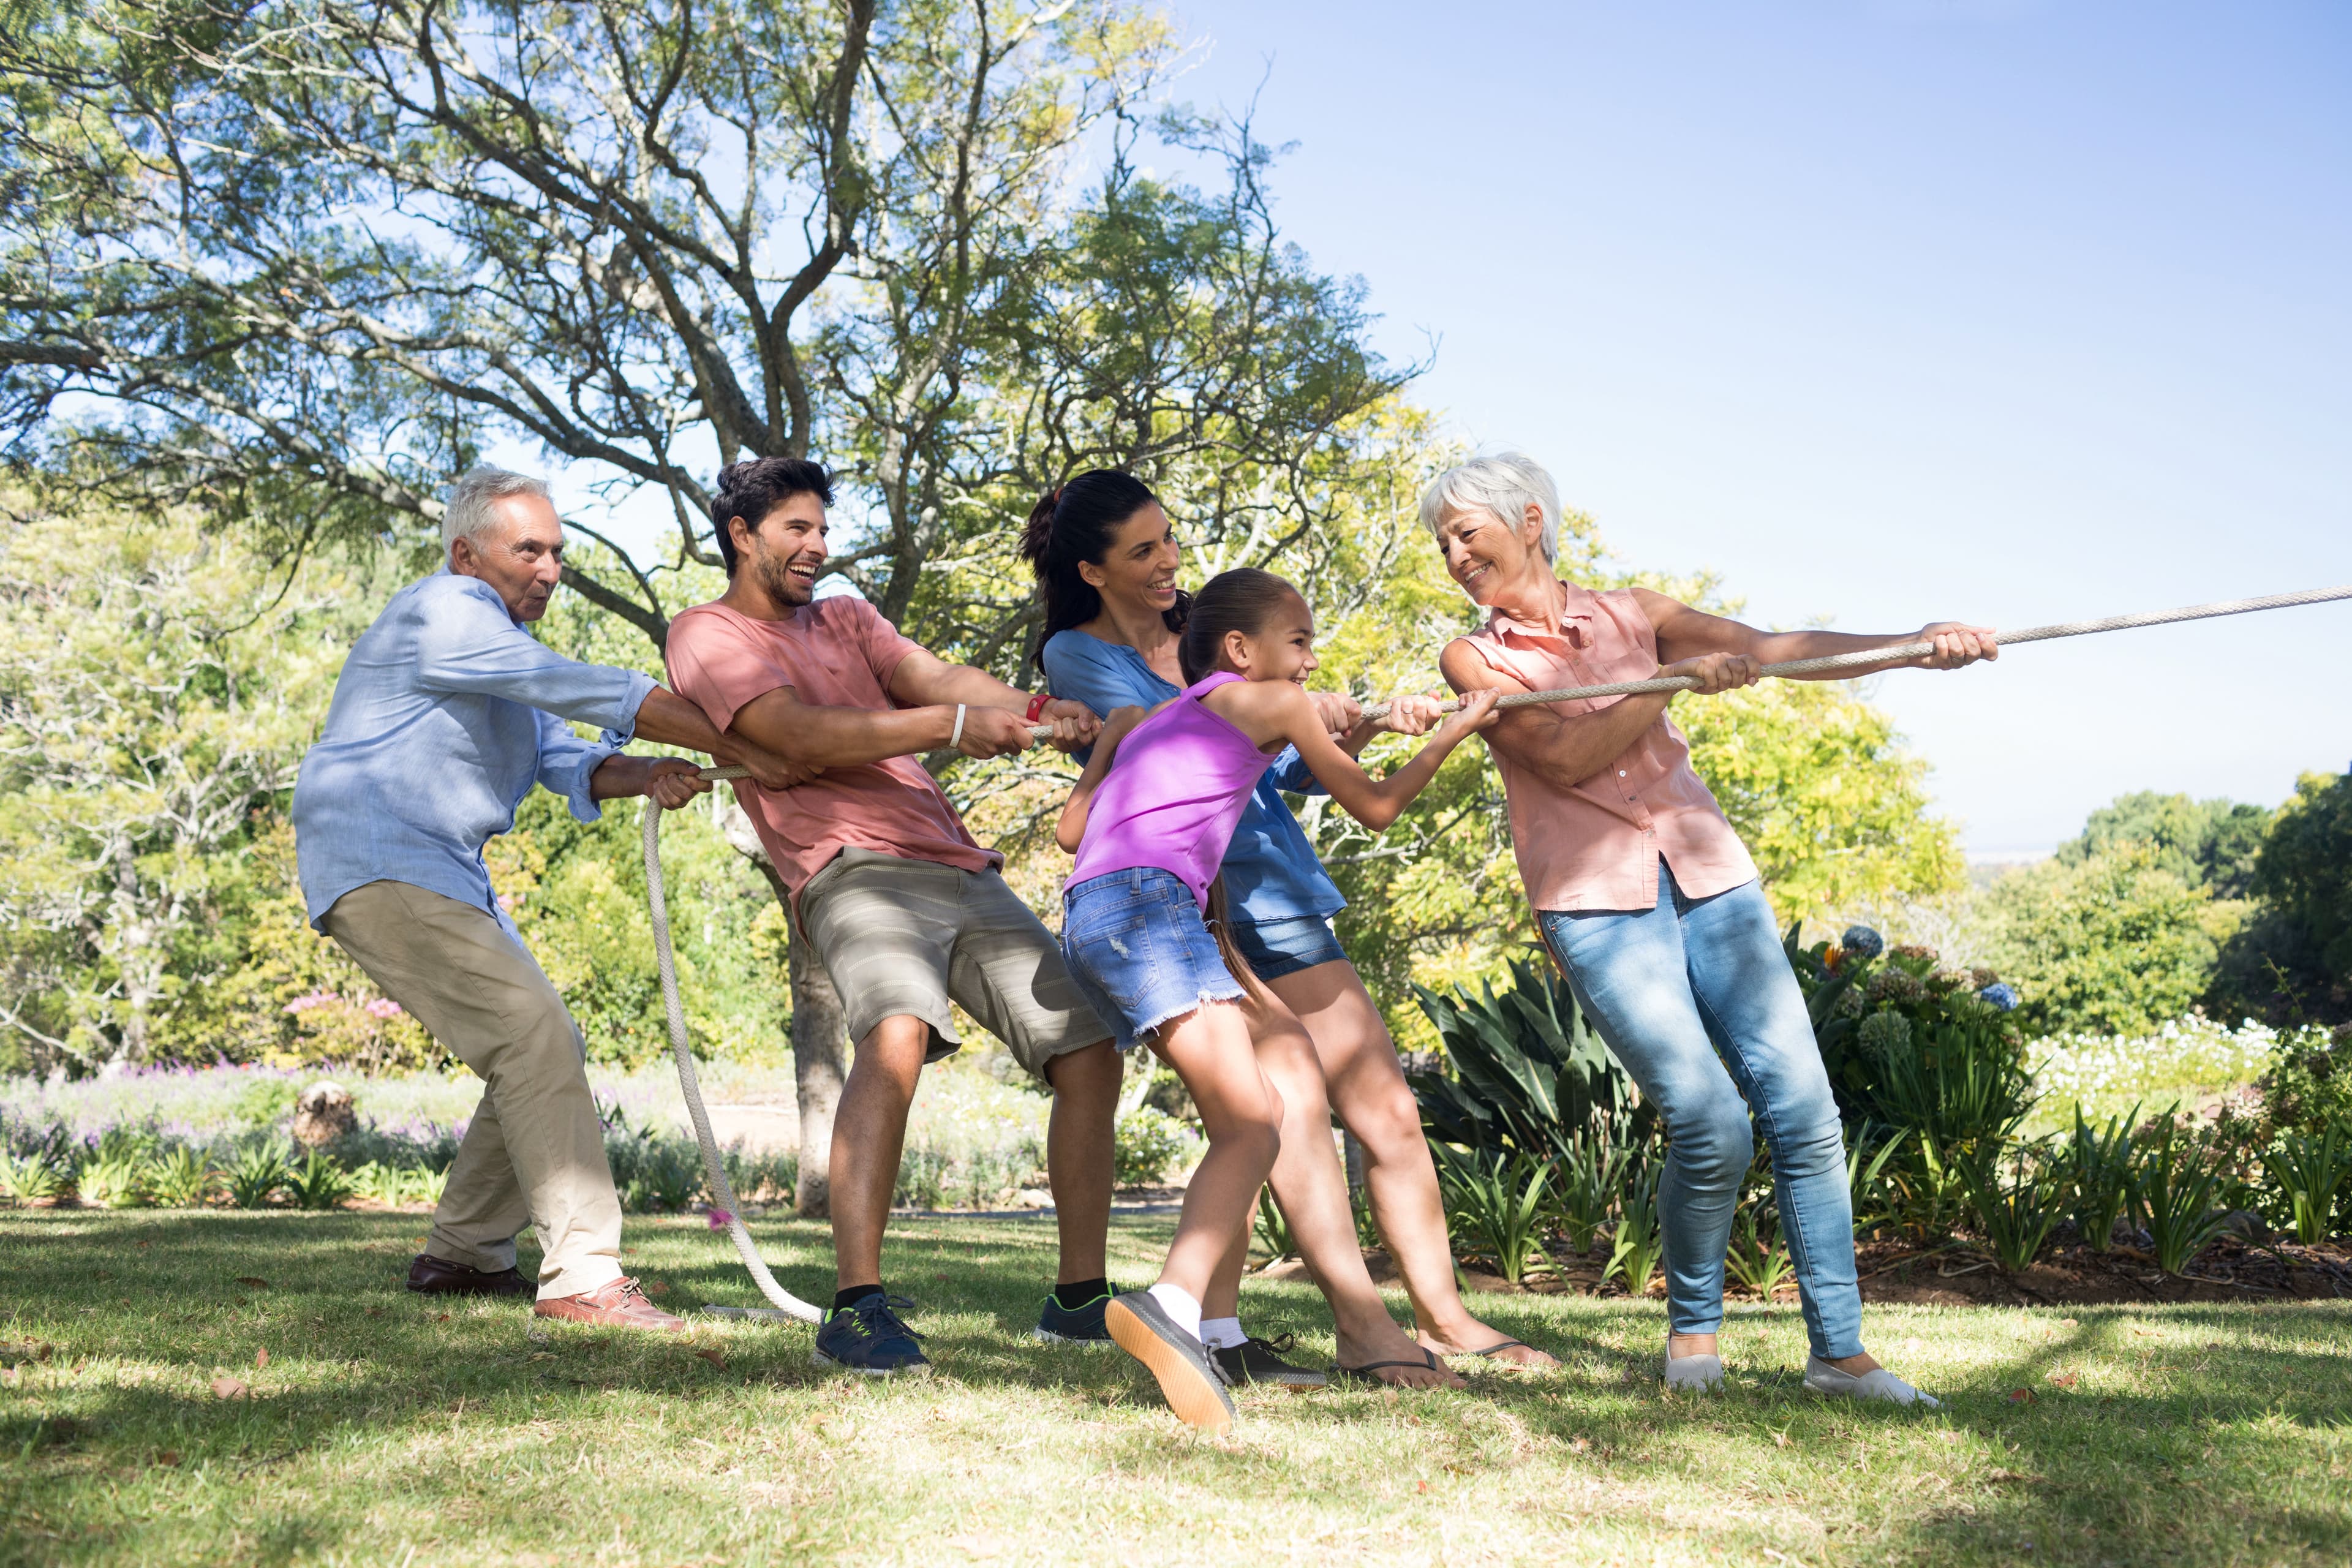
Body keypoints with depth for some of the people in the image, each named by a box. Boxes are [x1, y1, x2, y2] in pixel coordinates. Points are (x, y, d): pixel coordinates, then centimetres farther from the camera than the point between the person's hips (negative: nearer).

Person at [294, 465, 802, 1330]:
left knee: (550, 1048, 11)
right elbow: (596, 694, -20)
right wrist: (741, 750, -22)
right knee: (534, 1038, -20)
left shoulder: (499, 645, 23)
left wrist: (644, 774, -12)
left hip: (441, 873, 11)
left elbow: (565, 759, 11)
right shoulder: (447, 613, -11)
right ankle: (580, 1275, -23)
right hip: (379, 866, -11)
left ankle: (463, 1253, 19)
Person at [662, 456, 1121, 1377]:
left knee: (1092, 1052, 3)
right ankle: (857, 1309, -36)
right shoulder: (707, 635, 5)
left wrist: (1039, 712, -14)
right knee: (896, 1031, -35)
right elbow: (805, 736, -11)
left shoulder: (845, 618, 26)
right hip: (857, 870, -7)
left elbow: (933, 675, 6)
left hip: (961, 870, 8)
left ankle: (1080, 1298, 12)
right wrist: (953, 724, -20)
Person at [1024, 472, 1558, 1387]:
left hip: (1276, 894, 6)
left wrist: (1363, 728, 1)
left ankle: (1442, 1319, 13)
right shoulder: (1077, 655, 0)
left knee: (1387, 1111, 3)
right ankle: (1361, 1322, -21)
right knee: (1292, 1086, -24)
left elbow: (1278, 774, 17)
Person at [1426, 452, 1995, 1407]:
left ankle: (1840, 1351, 4)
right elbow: (1563, 756, -9)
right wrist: (1673, 677, -15)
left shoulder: (1632, 615, 12)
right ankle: (1692, 1326, 9)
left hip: (1707, 874, 3)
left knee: (1802, 1108, -5)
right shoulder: (1475, 658, 6)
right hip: (1596, 901, -3)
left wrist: (1910, 645, -12)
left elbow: (1770, 648, 1)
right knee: (1709, 1121, -15)